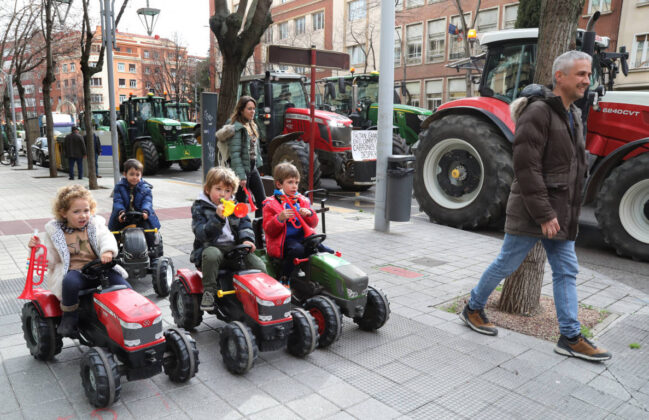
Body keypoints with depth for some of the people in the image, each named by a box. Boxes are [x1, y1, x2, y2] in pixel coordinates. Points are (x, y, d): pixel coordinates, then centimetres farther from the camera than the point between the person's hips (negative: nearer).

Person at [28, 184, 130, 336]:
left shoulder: (96, 225, 10)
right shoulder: (55, 232, 8)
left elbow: (107, 238, -8)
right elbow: (50, 260, 9)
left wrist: (108, 251, -31)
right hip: (73, 271, -1)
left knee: (124, 285, -19)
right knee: (70, 282, -37)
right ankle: (69, 317, -12)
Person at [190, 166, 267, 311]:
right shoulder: (199, 208, 0)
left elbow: (245, 224, 13)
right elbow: (201, 233, -13)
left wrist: (247, 239, -9)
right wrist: (218, 218, -28)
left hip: (235, 248, 4)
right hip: (211, 247, -4)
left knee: (259, 265, -17)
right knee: (211, 254, -40)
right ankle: (209, 291, -25)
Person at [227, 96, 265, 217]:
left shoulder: (252, 126, 13)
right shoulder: (237, 127, -14)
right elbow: (235, 154, -20)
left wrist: (258, 162, 13)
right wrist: (241, 176, -22)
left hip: (253, 168, 9)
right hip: (242, 169, -8)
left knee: (262, 200, 8)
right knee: (241, 203, 1)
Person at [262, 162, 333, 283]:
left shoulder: (303, 201, 16)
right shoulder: (271, 204, 2)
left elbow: (313, 224, 12)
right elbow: (269, 230, -5)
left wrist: (309, 214, -10)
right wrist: (280, 218, -23)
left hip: (303, 237, 5)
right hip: (283, 240, -4)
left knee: (328, 252, -16)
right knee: (297, 250, -35)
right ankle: (284, 279, -19)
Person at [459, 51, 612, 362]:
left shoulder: (573, 115, 14)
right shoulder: (538, 111, -15)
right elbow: (526, 167, -21)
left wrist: (566, 211, 14)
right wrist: (544, 214, -21)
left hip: (560, 214, 9)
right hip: (531, 212, -9)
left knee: (567, 271, 9)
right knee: (506, 264, 3)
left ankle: (571, 338, 17)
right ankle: (473, 309, 23)